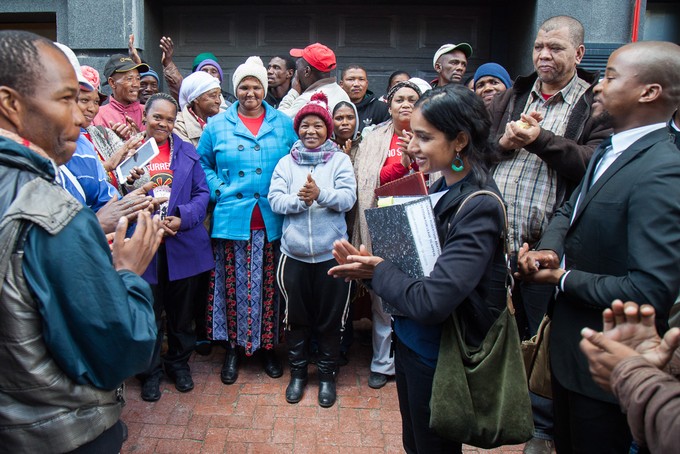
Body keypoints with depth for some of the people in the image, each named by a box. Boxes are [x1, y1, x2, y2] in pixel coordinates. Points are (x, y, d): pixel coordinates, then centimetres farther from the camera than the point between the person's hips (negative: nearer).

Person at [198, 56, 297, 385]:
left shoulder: (284, 124, 8)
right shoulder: (218, 125, 8)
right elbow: (202, 163, 12)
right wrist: (218, 191, -2)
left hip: (271, 221, 1)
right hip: (231, 219, 0)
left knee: (269, 286, 7)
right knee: (232, 284, 4)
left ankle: (268, 346, 24)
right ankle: (233, 348, 22)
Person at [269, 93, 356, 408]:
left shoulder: (340, 160, 2)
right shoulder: (286, 162, 7)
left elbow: (348, 198, -11)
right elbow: (275, 200, -4)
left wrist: (320, 194, -27)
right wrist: (299, 199, -22)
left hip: (331, 252, -1)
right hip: (294, 252, 2)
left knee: (331, 317, 10)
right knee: (296, 316, 13)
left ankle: (327, 375, 29)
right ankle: (297, 373, 32)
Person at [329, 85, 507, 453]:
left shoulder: (478, 207, -25)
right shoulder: (441, 188, 0)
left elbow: (431, 301, -31)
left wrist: (378, 270, -15)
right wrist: (373, 264, -10)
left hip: (437, 354, -7)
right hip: (410, 339, 7)